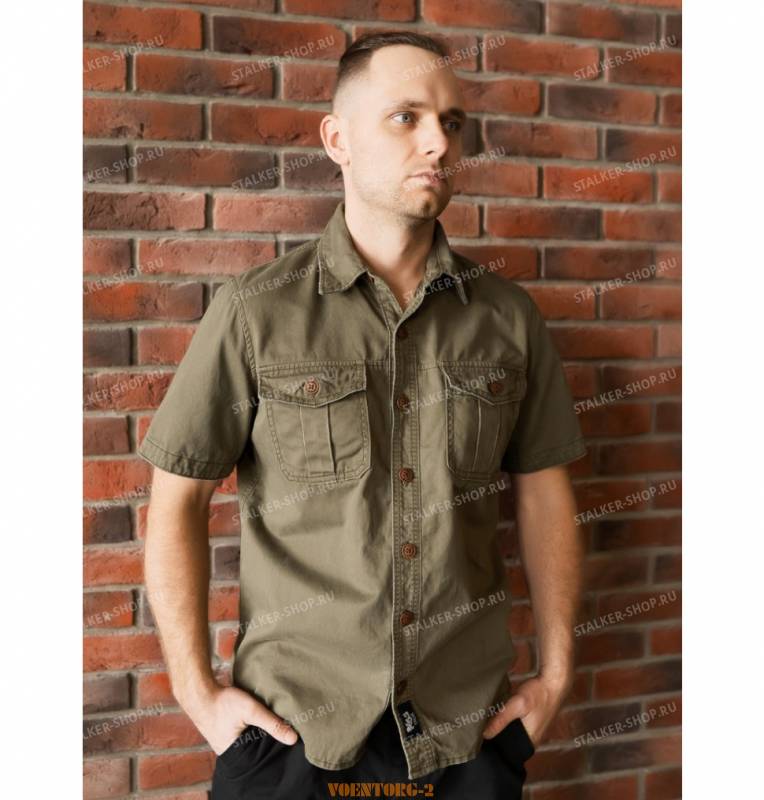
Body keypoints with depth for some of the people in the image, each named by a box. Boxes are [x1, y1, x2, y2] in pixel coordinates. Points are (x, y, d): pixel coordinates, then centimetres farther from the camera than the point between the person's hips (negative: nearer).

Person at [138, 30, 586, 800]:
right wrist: (197, 691, -5)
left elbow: (544, 495, 6)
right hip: (294, 728, -2)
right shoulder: (253, 312, -8)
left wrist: (554, 676, 4)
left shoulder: (508, 316, 1)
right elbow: (177, 503, -3)